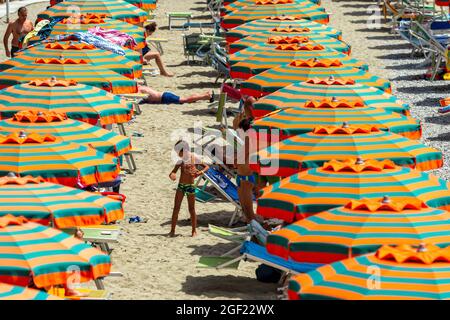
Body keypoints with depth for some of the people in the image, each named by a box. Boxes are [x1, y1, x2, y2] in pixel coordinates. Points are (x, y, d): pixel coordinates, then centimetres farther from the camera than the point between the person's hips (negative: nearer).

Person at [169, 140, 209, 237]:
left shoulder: (194, 159, -3)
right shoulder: (180, 161, 5)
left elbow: (206, 167, 1)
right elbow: (173, 172, 0)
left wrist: (200, 172, -19)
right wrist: (172, 175, -25)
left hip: (190, 186, -3)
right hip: (181, 185, 3)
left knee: (191, 209, 2)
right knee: (176, 208, 0)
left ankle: (194, 231, 11)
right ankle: (172, 230, 3)